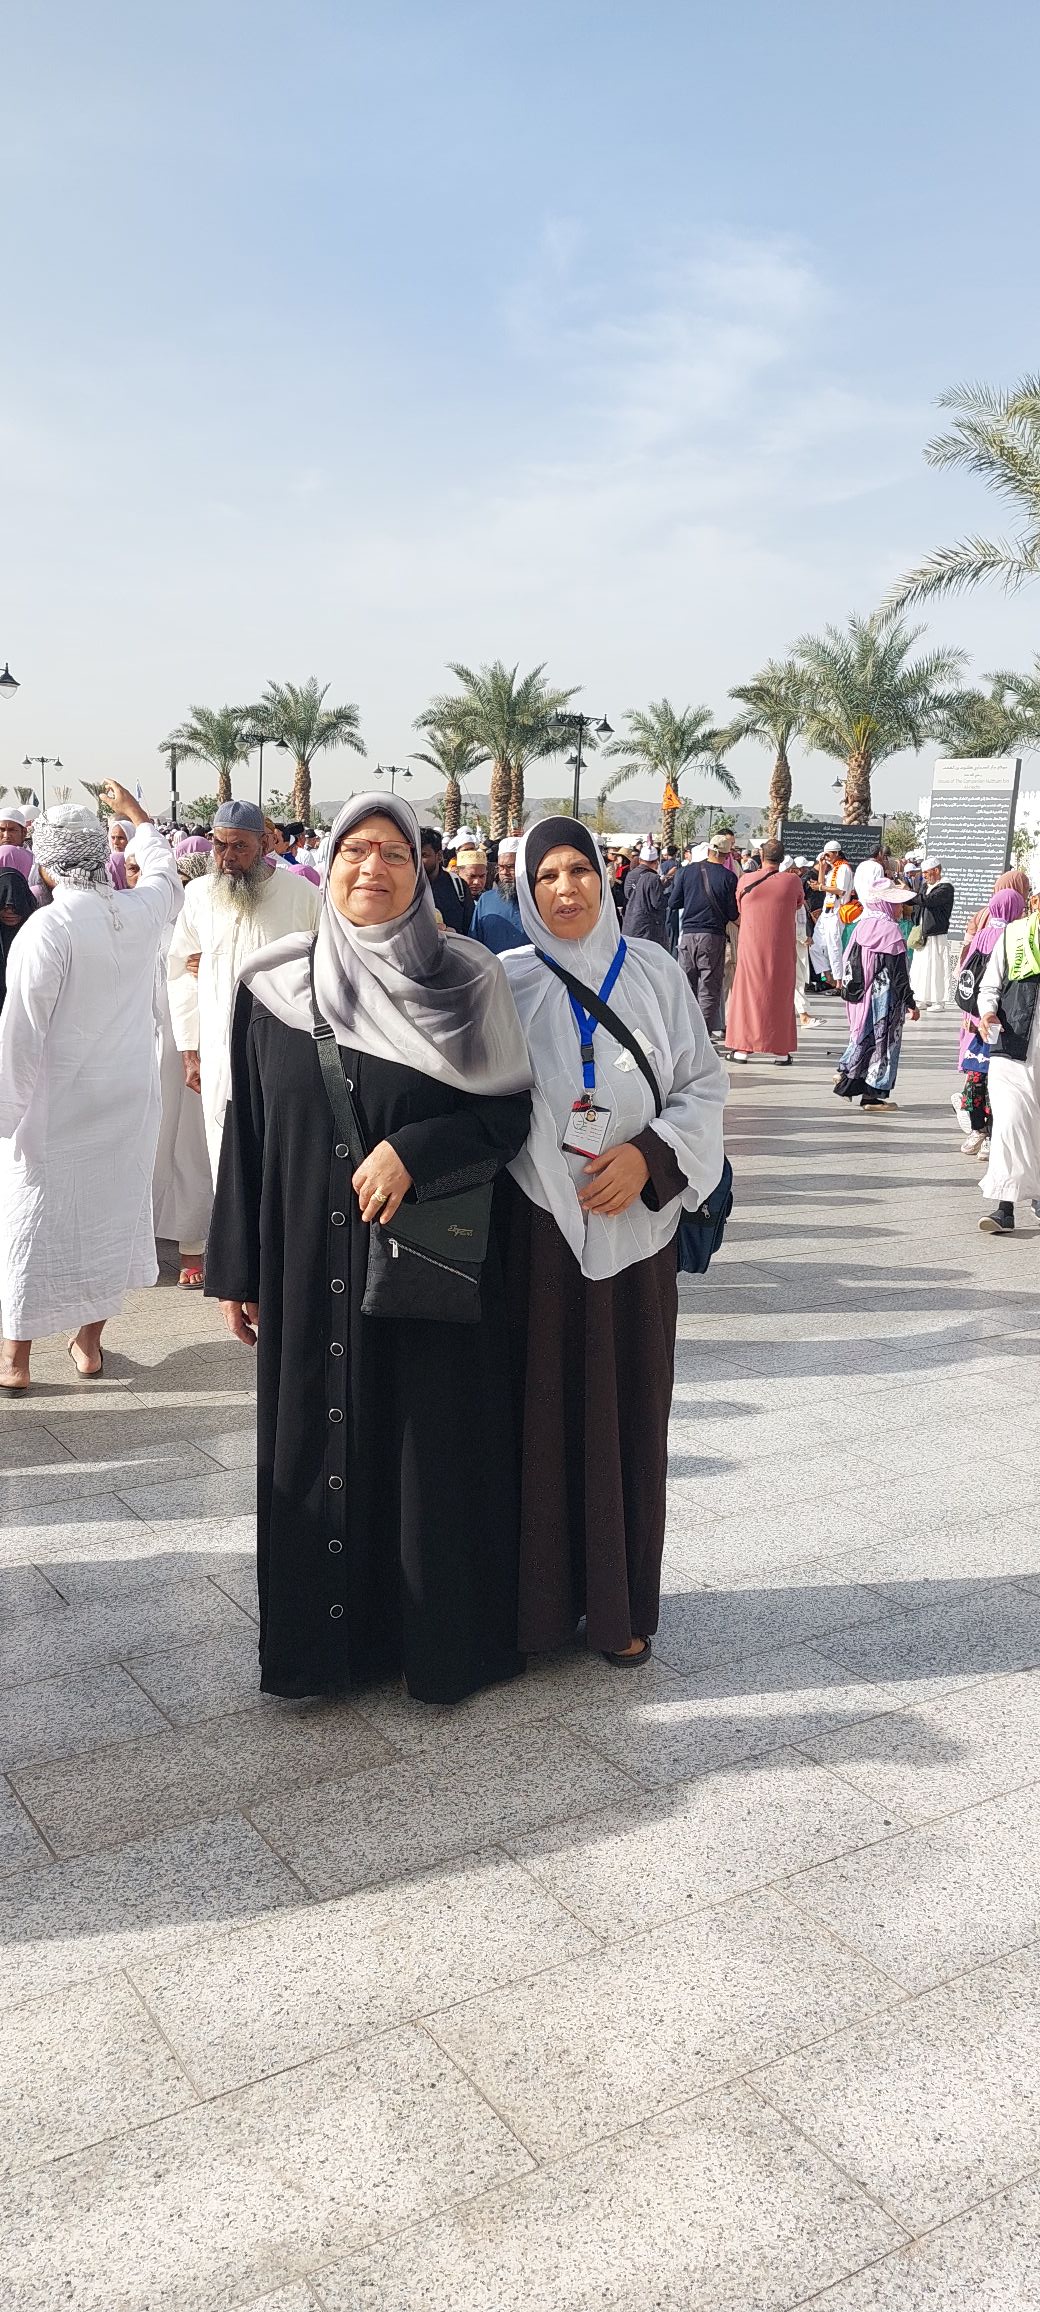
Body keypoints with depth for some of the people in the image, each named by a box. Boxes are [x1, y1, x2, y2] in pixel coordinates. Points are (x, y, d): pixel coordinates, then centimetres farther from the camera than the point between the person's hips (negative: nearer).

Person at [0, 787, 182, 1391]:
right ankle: (90, 1341, 27)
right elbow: (166, 873, 22)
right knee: (112, 1210, 16)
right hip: (129, 1098, 5)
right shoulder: (142, 910, -4)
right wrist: (136, 812, 37)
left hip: (54, 1108, -5)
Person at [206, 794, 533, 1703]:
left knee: (431, 1448, 6)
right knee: (316, 1444, 8)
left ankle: (439, 1636, 25)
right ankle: (325, 1632, 26)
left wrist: (414, 1151, -19)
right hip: (310, 1269, 2)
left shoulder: (469, 979, -3)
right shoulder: (274, 986, 2)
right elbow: (246, 1134, 5)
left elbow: (511, 1110, -2)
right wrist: (237, 1268, 5)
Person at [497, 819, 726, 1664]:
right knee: (540, 1406, 3)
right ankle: (538, 1595, 18)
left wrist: (650, 1156, -12)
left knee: (627, 1407, 7)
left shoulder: (654, 972, 3)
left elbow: (703, 1086, 2)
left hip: (635, 1225, 1)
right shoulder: (506, 982, 2)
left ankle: (620, 1602, 21)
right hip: (537, 1224, -1)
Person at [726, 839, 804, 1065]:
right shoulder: (792, 881, -4)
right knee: (780, 995, 8)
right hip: (782, 949, 0)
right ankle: (781, 1050, 10)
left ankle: (743, 1048, 8)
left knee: (748, 993, 8)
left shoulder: (745, 880, -3)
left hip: (750, 947, 0)